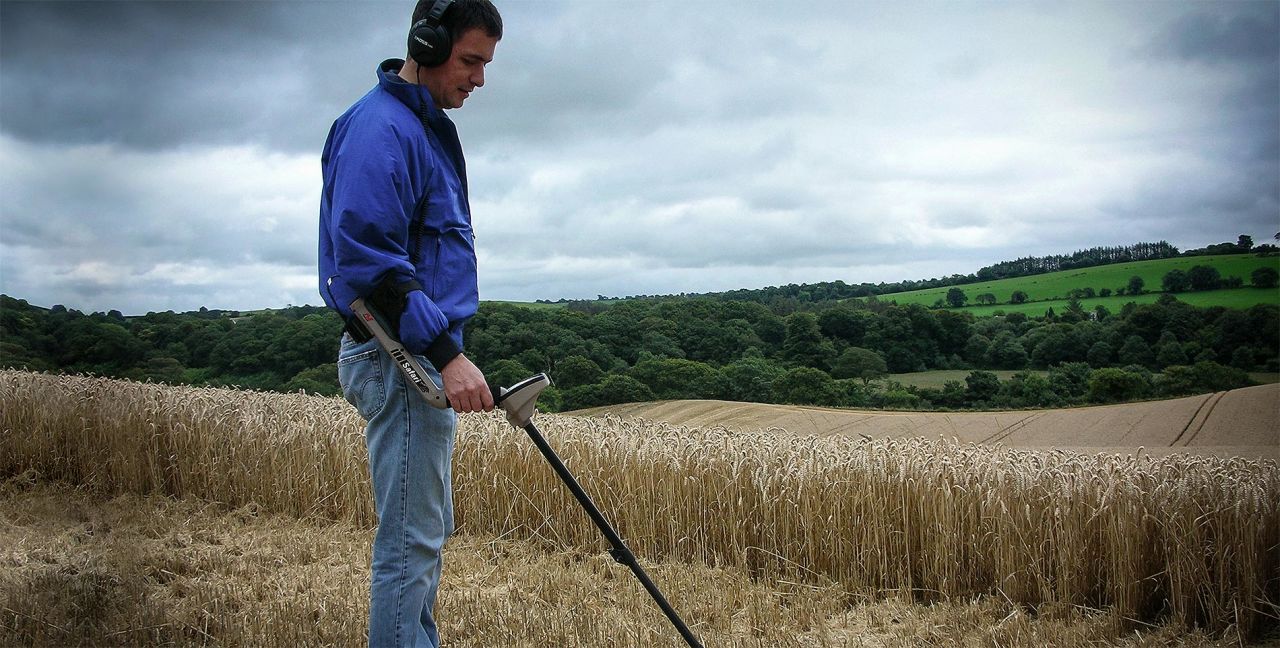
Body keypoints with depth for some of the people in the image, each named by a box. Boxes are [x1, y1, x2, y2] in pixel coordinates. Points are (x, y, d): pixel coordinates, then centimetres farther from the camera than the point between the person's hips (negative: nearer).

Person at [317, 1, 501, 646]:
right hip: (399, 357, -11)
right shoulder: (380, 127, -15)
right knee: (411, 539, -5)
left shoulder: (426, 126, 17)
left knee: (427, 531, 17)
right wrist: (446, 353, -26)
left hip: (426, 358, 11)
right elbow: (368, 261, -24)